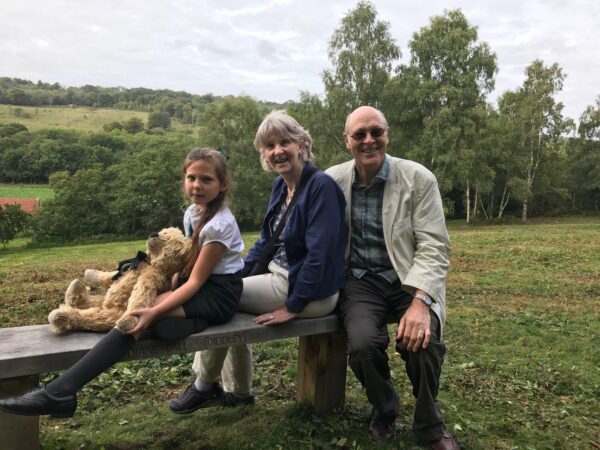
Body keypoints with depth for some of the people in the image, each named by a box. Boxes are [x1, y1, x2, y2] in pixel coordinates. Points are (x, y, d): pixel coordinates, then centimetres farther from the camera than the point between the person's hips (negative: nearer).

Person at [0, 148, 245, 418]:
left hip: (220, 294, -10)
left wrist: (154, 311, -31)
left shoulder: (219, 225, -21)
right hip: (198, 287, 10)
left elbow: (196, 281, -22)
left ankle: (58, 393, -33)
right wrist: (167, 290, -3)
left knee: (141, 308, -30)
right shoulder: (192, 212, 7)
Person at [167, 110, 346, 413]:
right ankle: (239, 392, 22)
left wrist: (292, 307, -21)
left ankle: (204, 387, 13)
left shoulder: (321, 186, -20)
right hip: (281, 276, 9)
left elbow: (319, 252, -24)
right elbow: (265, 241, 13)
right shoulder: (280, 185, 7)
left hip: (309, 292, -9)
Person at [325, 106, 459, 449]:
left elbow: (434, 248, -12)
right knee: (362, 343, -27)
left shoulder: (419, 178, -8)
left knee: (421, 341, -29)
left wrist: (420, 302, -27)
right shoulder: (332, 180, -1)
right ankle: (384, 412, 10)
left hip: (413, 281, -1)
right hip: (361, 281, 1)